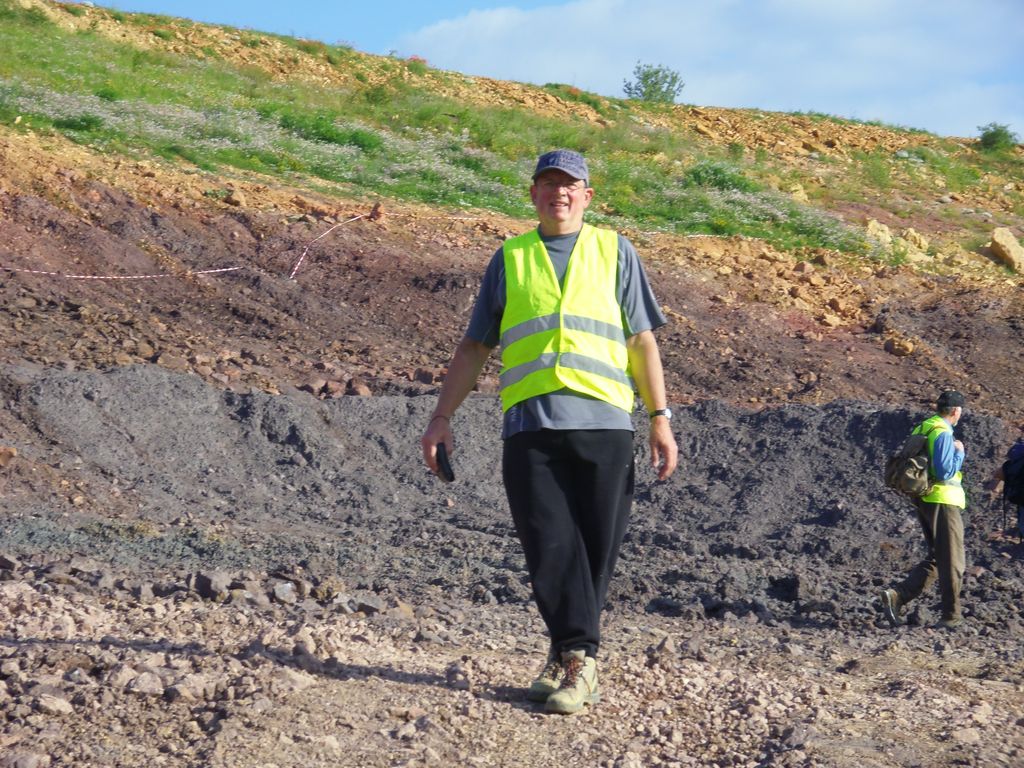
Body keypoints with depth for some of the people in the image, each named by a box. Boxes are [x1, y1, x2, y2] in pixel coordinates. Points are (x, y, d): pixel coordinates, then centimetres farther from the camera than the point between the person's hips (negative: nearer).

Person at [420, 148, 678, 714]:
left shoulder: (614, 252, 17)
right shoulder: (509, 259, 19)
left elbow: (642, 340, 13)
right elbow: (474, 346, 20)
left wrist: (660, 418, 5)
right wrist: (441, 418, 13)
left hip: (603, 421, -1)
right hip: (529, 425, 1)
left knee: (593, 552, -3)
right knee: (551, 549, -9)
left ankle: (570, 658, 7)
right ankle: (578, 657, -4)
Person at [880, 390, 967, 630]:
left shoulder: (920, 429, 12)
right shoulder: (943, 434, -15)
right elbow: (945, 472, -22)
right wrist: (959, 453, -7)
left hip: (923, 501, 9)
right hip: (943, 501, -9)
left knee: (935, 558, 15)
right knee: (952, 561, 1)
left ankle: (897, 596, 0)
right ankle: (952, 616, 6)